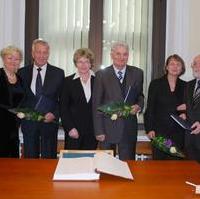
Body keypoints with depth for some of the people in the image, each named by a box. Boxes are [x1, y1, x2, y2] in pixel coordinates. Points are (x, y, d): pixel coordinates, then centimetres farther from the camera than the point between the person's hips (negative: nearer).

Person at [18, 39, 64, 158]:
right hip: (28, 122, 1)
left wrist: (54, 114, -11)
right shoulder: (23, 72, 6)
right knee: (29, 159, 9)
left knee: (49, 159, 6)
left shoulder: (58, 73, 1)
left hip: (49, 121, -1)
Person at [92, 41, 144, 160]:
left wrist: (139, 106, -8)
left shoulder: (137, 73, 4)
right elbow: (96, 105, -3)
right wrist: (99, 131, -7)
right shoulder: (102, 75, -3)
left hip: (129, 128, 2)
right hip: (108, 127, -1)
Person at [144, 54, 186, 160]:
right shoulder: (156, 83, 1)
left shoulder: (184, 86, 8)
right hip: (159, 130, -2)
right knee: (158, 160, 1)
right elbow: (150, 108, -1)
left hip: (177, 132, 2)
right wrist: (149, 129, -6)